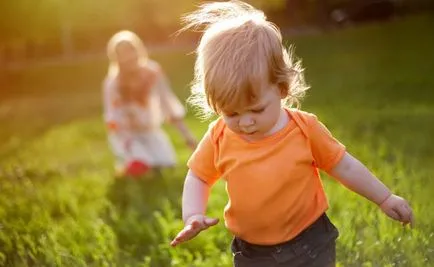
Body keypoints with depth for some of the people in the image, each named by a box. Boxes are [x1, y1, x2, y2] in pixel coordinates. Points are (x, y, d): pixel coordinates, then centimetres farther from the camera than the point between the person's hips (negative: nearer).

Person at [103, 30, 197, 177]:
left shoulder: (153, 73, -9)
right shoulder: (113, 82, -14)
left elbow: (169, 103, -4)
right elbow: (113, 118, -15)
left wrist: (187, 135, -7)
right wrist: (126, 141, -32)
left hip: (150, 131, 2)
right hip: (125, 133, -2)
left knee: (167, 164, -20)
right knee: (139, 168, -27)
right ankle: (124, 160, 7)